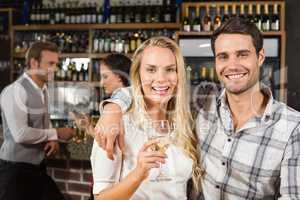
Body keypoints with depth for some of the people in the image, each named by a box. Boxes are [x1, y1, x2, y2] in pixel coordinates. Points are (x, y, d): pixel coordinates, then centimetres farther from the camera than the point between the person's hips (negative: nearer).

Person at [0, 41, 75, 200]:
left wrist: (52, 139, -2)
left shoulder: (43, 90, 9)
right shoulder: (15, 91, -18)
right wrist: (56, 134, -17)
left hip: (38, 167, 8)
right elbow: (20, 134, -27)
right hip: (16, 169, -8)